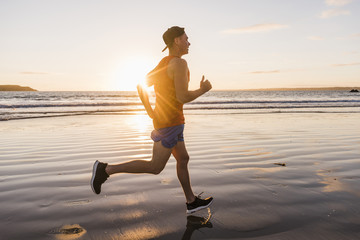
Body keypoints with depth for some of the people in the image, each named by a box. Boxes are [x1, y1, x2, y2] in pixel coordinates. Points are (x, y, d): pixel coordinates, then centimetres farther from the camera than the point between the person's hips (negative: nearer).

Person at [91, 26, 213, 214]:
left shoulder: (162, 64, 14)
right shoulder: (179, 63, -16)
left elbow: (140, 86, 15)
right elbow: (183, 97, -23)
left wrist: (151, 113, 15)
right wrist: (203, 90, -5)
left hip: (162, 119, 10)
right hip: (170, 122, -10)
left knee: (183, 159, 15)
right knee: (155, 168, -6)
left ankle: (192, 202, 25)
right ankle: (106, 169, -5)